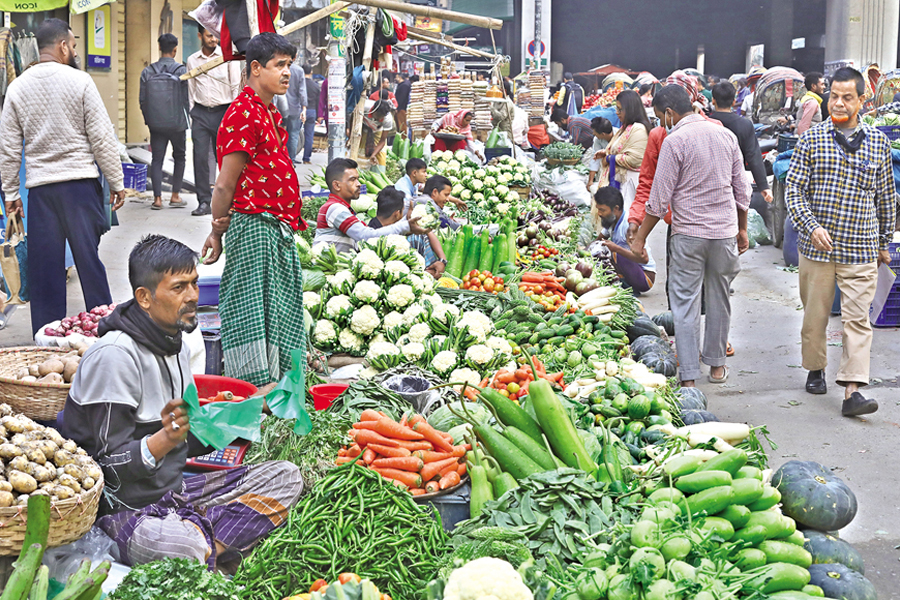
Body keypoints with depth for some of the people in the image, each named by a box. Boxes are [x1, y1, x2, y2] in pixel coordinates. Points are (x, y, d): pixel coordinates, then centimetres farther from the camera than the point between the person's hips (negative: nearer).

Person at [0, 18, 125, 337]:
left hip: (40, 186, 3)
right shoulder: (79, 81, -5)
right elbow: (102, 137, -5)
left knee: (45, 266, 6)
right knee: (89, 260, 3)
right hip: (80, 181, -3)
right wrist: (117, 182, 2)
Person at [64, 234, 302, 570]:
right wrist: (166, 438, -34)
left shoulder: (177, 346, 11)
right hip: (123, 508, -9)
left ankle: (208, 552, -17)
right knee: (183, 545, -42)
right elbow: (112, 465, -19)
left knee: (285, 477, -2)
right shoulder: (114, 356, -19)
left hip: (172, 491, 9)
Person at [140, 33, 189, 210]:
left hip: (156, 124, 2)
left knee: (157, 159, 6)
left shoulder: (147, 72, 0)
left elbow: (142, 100, 2)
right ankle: (175, 196, 12)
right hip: (177, 123, -2)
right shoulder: (180, 70, -8)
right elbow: (186, 99, -5)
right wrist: (185, 119, 10)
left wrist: (149, 120, 15)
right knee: (179, 157, 15)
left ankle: (157, 198, 0)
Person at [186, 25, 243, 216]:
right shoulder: (192, 60, 10)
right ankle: (204, 201, -1)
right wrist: (192, 116, 9)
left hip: (223, 111, -2)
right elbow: (192, 91, 15)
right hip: (200, 113, 2)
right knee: (200, 157, -5)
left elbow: (236, 87, 0)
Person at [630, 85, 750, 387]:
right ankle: (717, 365, 27)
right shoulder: (726, 135, 7)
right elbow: (742, 190, 13)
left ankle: (688, 377, 0)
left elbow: (659, 199, -10)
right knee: (719, 298, 17)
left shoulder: (674, 141, -10)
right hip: (725, 231, 5)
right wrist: (742, 229, 24)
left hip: (689, 232, -5)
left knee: (685, 303, 1)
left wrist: (640, 237, -2)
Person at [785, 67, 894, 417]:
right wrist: (811, 226, -18)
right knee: (815, 314, 10)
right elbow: (793, 189, -3)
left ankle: (852, 391, -8)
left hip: (861, 250, 1)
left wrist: (884, 243, 17)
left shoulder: (878, 143, 6)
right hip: (817, 247, 0)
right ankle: (815, 369, 32)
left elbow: (886, 197, 14)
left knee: (858, 318, -5)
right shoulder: (812, 139, 0)